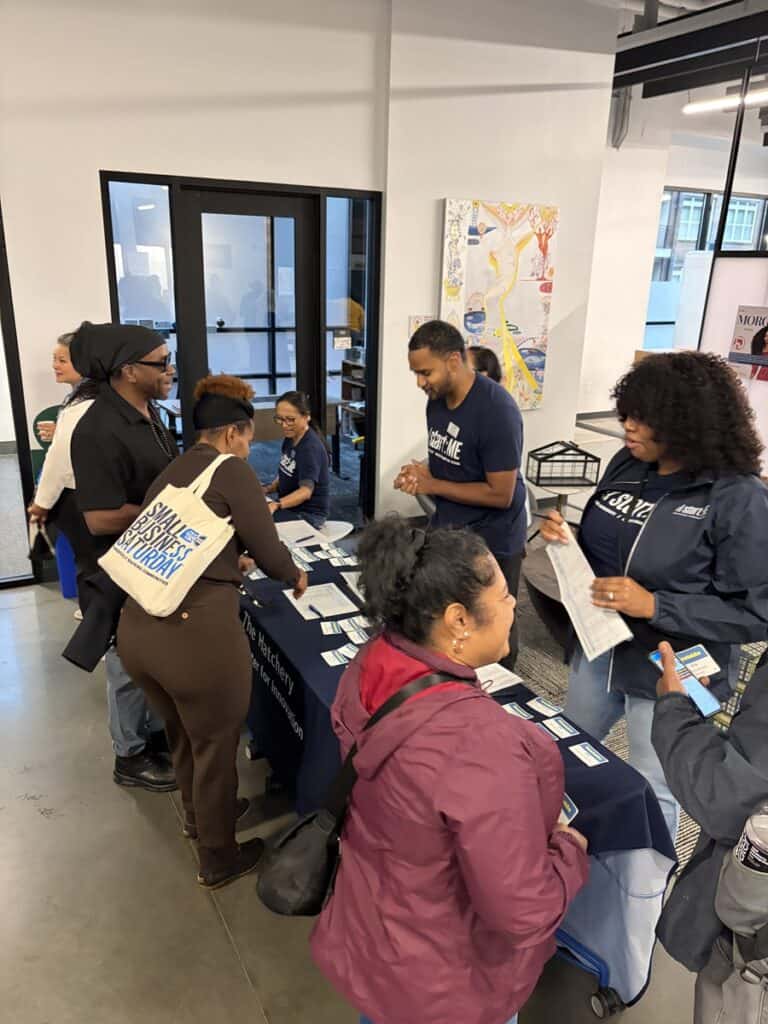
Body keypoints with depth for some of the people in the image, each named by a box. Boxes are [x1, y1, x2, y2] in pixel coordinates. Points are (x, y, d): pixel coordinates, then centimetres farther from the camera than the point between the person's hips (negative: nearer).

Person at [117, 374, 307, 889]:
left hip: (137, 626, 8)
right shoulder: (231, 470, -5)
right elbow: (269, 552, -4)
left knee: (183, 734, 31)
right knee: (215, 746, 16)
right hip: (196, 632, -7)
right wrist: (297, 577, 17)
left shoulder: (169, 473, 17)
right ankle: (219, 861, 38)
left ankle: (198, 815, 57)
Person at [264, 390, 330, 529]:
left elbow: (306, 491, -32)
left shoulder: (311, 447, -22)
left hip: (309, 514, -8)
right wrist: (268, 489, -2)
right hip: (290, 506, 8)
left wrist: (276, 505, -47)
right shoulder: (290, 438, 5)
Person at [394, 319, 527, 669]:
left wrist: (433, 485, -19)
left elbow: (500, 495, -24)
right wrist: (421, 474, -10)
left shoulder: (496, 410, -25)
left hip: (491, 543, -7)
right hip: (446, 530, 7)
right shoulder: (437, 399, 0)